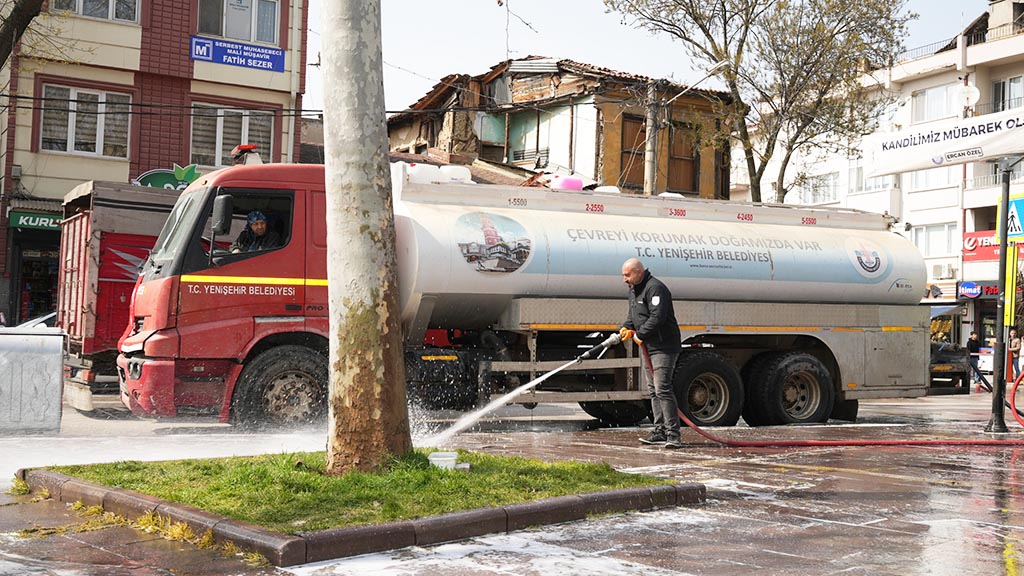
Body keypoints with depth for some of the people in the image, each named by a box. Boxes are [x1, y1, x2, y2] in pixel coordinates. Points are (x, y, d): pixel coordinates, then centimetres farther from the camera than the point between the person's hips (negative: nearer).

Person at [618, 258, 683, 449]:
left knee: (662, 388, -15)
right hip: (648, 347, 11)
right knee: (652, 390, 12)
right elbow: (633, 316, 27)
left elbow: (657, 317, -24)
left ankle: (673, 434, -14)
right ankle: (660, 431, 19)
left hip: (664, 347, -11)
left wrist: (639, 335, -16)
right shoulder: (634, 290, 17)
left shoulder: (655, 288, -16)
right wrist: (625, 328, 7)